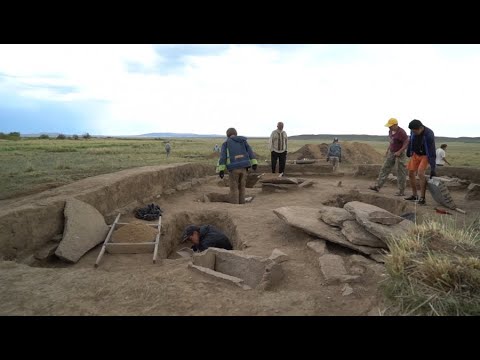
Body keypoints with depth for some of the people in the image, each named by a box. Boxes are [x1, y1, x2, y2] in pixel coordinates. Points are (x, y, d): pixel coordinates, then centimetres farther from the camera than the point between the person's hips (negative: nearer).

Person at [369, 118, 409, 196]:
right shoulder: (391, 131, 6)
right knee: (385, 169, 5)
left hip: (400, 154, -8)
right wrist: (387, 150, 11)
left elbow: (407, 143, -20)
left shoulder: (401, 132, -20)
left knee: (400, 173, -2)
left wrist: (399, 152, -25)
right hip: (391, 153, 8)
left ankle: (401, 191, 6)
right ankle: (377, 186, 6)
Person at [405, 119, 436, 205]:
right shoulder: (413, 131, -14)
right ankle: (414, 195, 16)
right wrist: (408, 153, 17)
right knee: (411, 173, 3)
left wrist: (432, 169, -34)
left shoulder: (429, 134, -30)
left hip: (425, 155, -6)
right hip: (415, 154, 6)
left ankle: (422, 198, -18)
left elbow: (432, 151, -31)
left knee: (420, 172, -24)